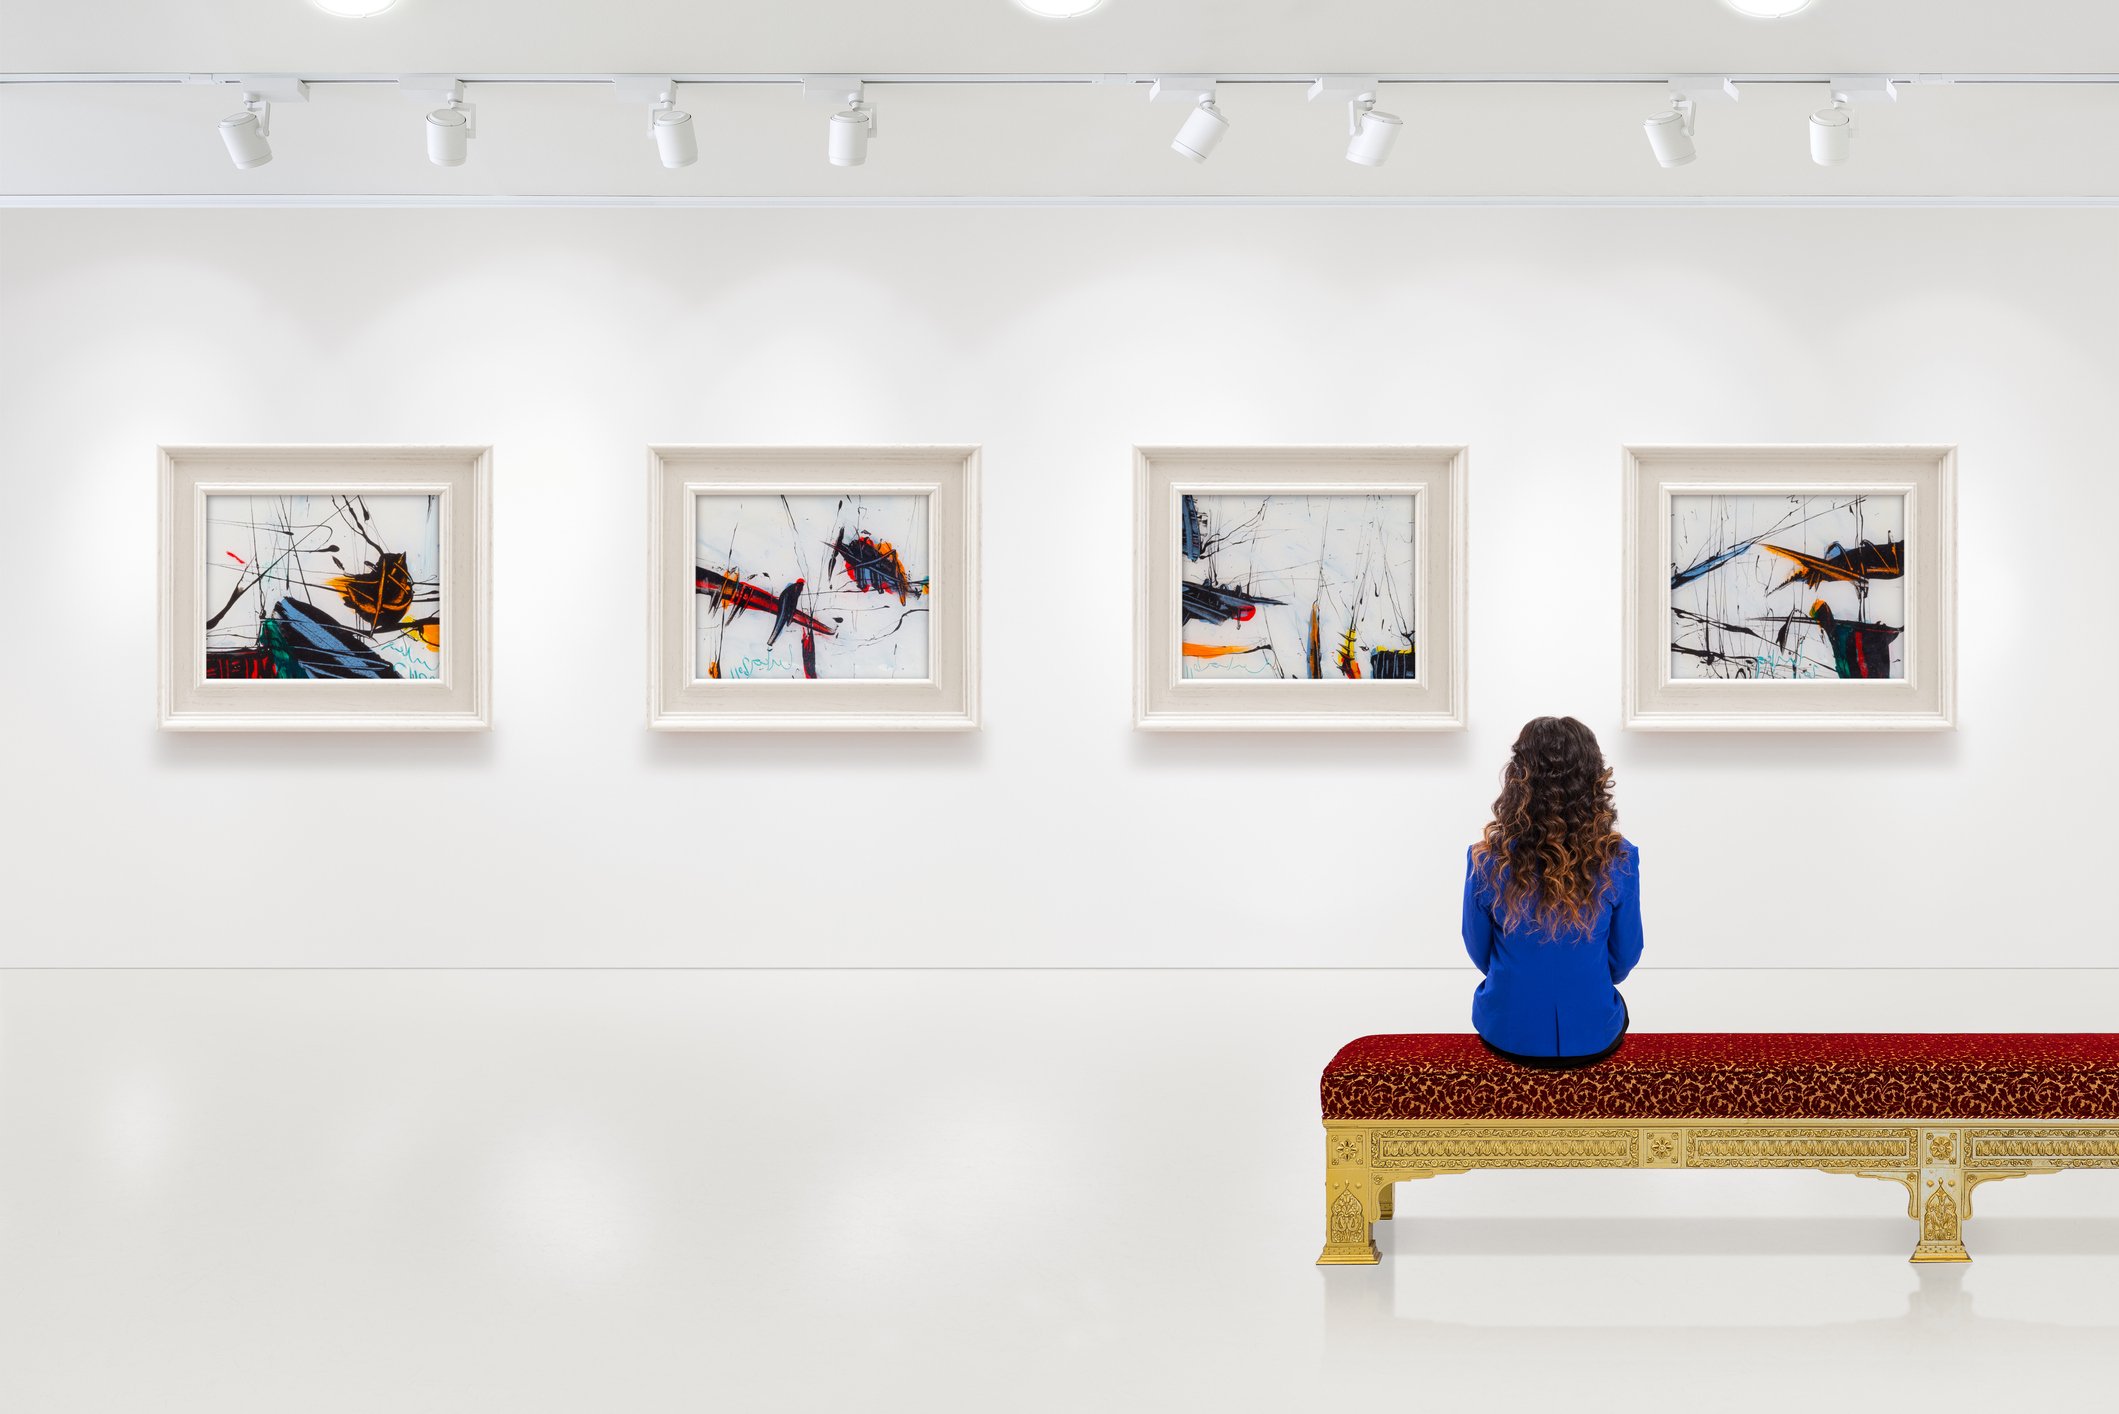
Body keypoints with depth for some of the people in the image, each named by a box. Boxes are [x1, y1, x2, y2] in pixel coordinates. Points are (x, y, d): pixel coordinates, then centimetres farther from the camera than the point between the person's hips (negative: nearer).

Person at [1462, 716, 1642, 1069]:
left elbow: (1478, 950, -2)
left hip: (1507, 1035, 0)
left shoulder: (1487, 860, -19)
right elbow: (1625, 955, -4)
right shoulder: (1619, 860, -18)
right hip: (1593, 1039, 0)